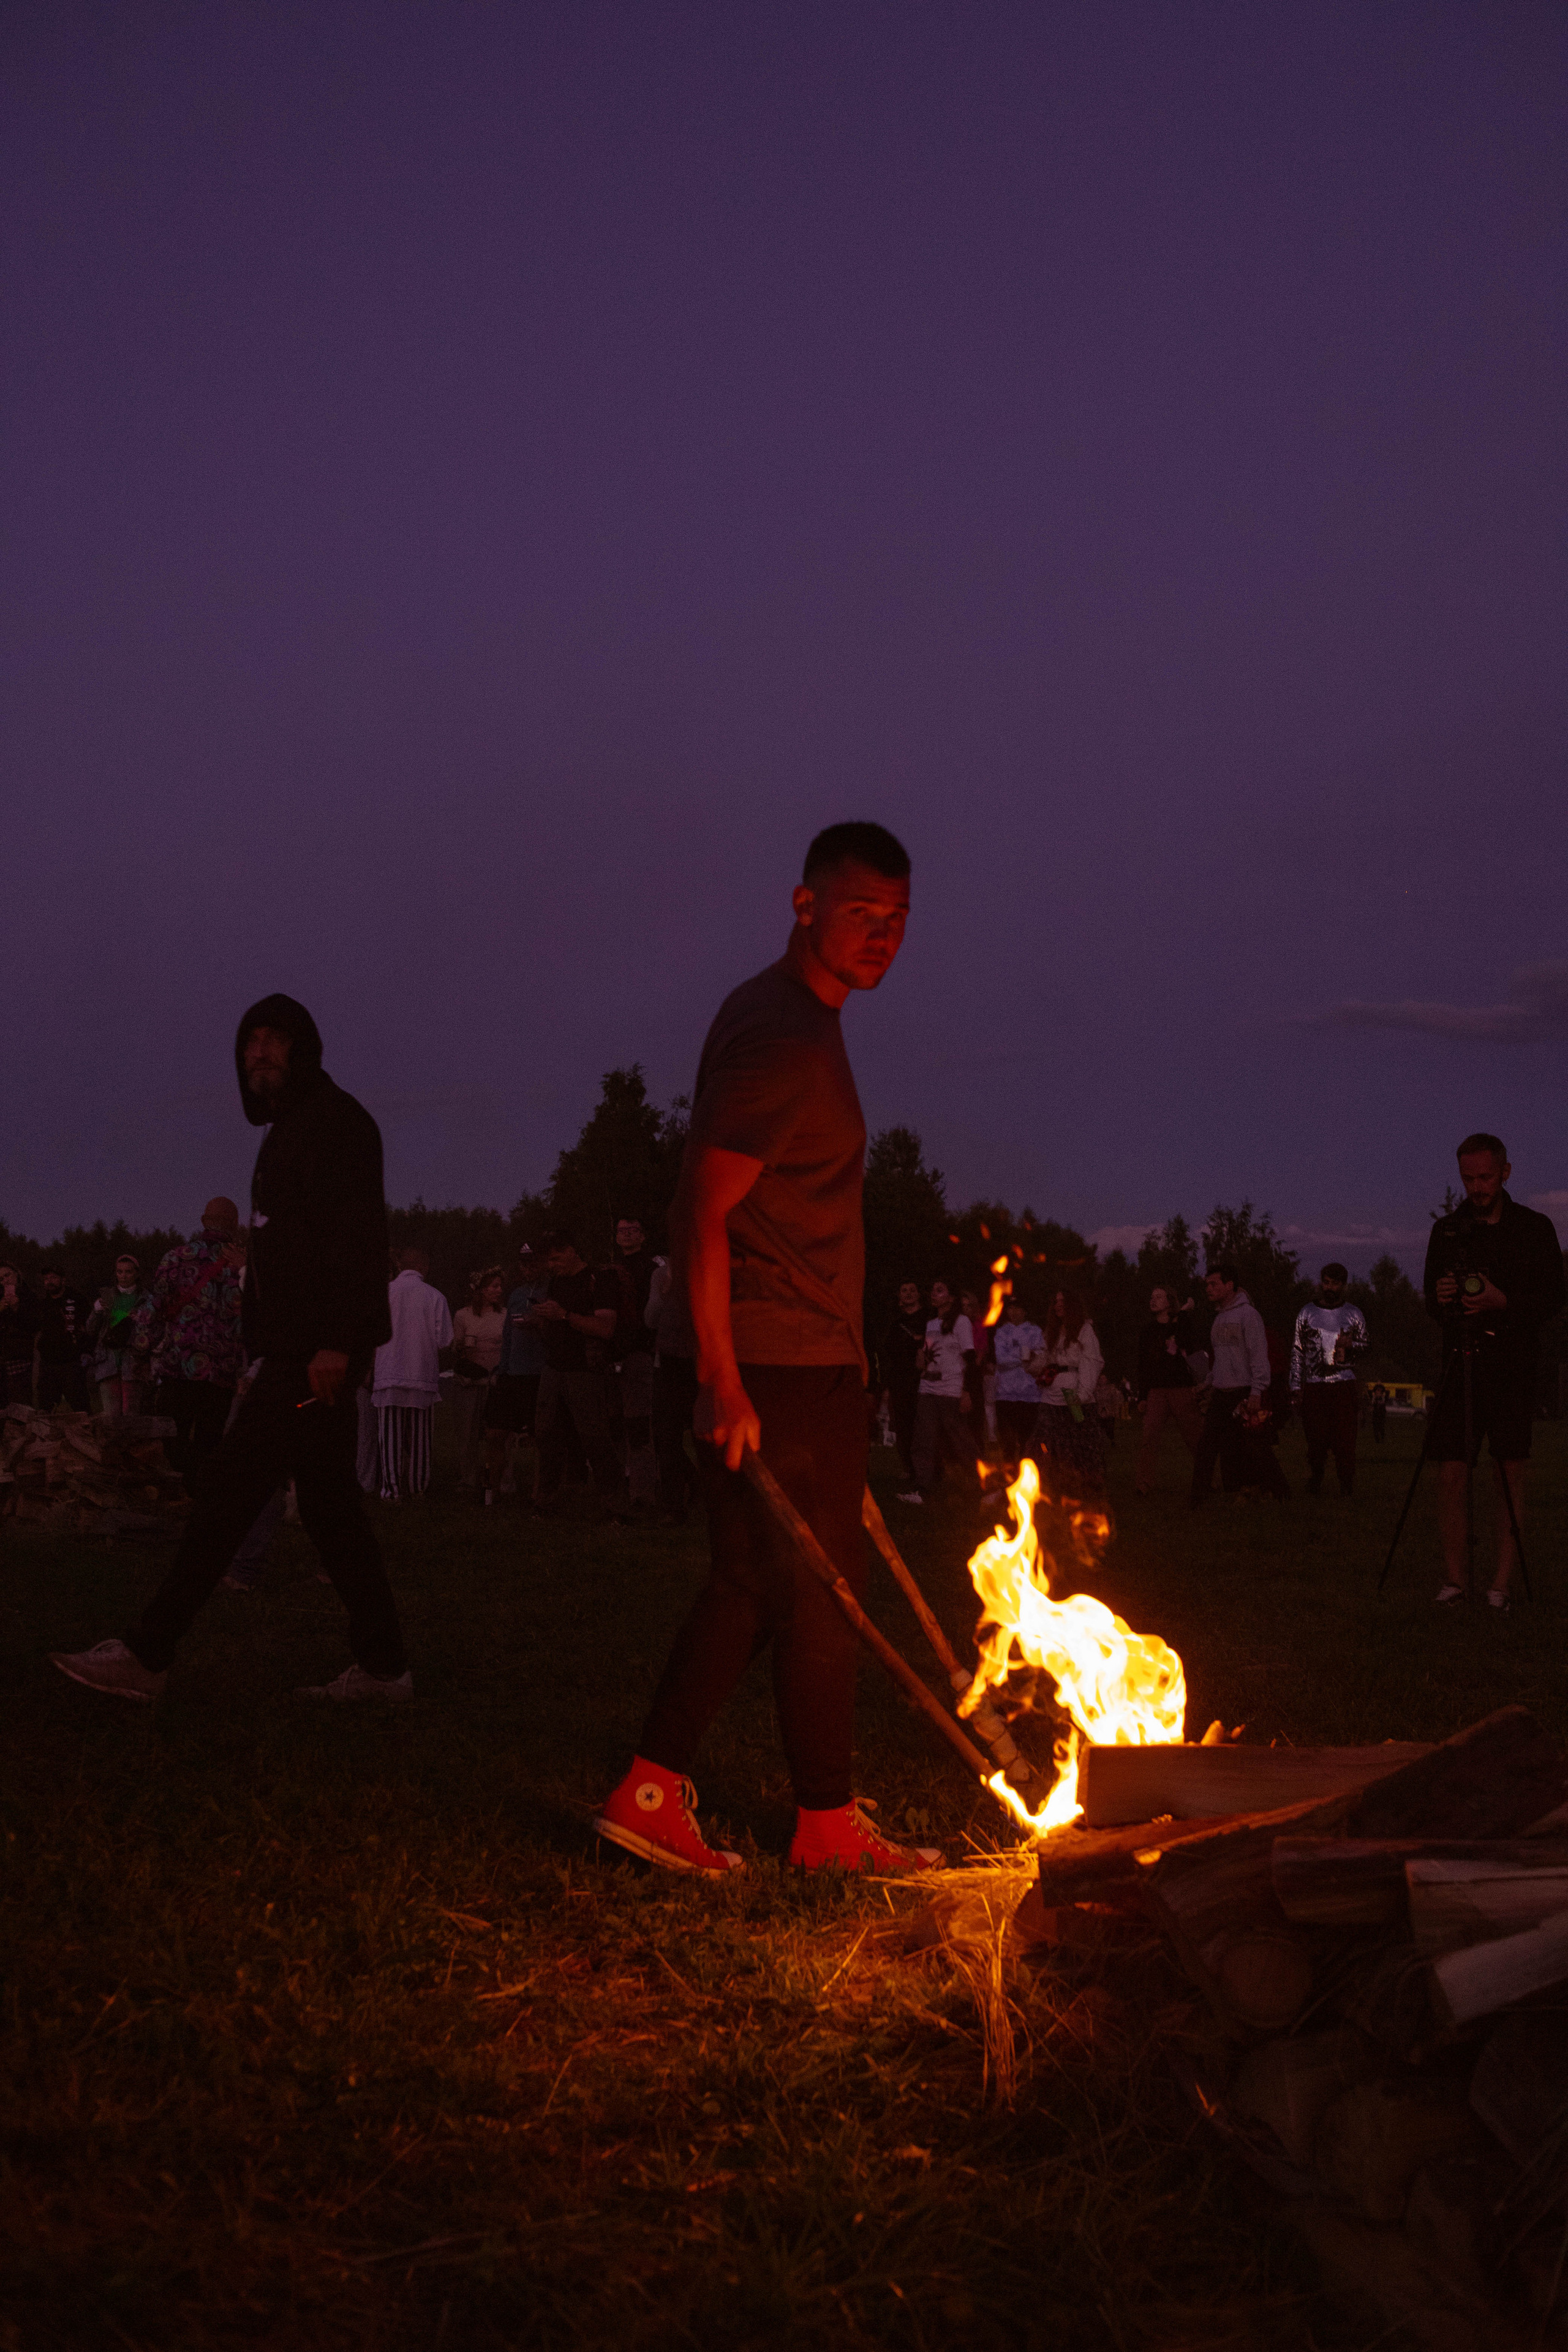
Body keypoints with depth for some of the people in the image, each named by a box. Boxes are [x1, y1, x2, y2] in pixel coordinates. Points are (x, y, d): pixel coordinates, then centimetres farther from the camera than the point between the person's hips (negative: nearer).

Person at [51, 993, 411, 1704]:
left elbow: (357, 1234, -18)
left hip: (316, 1347, -10)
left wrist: (335, 1341, -25)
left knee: (230, 1486, -10)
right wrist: (270, 1348, 19)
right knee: (329, 1505, 9)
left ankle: (148, 1654, -7)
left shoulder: (334, 1119, -7)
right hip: (298, 1347, 10)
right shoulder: (287, 1131, 23)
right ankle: (382, 1665, 12)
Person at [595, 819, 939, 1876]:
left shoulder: (796, 1023, 16)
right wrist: (725, 1379, -24)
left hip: (806, 1363, 10)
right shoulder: (781, 1037, -16)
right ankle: (828, 1824, 14)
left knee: (753, 1584, 12)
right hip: (784, 1365, -10)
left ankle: (652, 1792, 15)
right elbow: (705, 1214, -21)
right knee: (821, 1591, 1)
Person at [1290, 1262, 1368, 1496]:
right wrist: (1296, 1386, 3)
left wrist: (1350, 1345, -8)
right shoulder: (1307, 1313, 10)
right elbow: (1297, 1351, 10)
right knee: (1316, 1437, -3)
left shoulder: (1354, 1315, 11)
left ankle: (1347, 1486, -2)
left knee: (1345, 1436, -7)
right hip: (1314, 1385, 0)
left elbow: (1365, 1347, 16)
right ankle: (1315, 1483, 8)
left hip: (1344, 1384, 0)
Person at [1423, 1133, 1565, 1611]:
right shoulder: (1447, 1231, 12)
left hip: (1514, 1368, -2)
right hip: (1459, 1366, 2)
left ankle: (1502, 1584, 2)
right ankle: (1454, 1578, 5)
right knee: (1451, 1473, -4)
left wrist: (1501, 1300, -17)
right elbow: (1431, 1301, 15)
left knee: (1510, 1475, -3)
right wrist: (1440, 1297, -9)